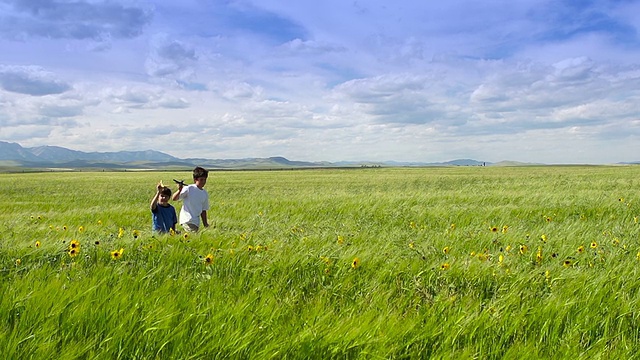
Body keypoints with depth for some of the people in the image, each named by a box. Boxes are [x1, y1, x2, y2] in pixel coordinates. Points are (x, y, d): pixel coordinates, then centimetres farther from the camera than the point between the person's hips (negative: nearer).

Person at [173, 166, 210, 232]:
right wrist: (179, 190, -30)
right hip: (187, 220, -6)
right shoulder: (189, 189, -7)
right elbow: (174, 198, -12)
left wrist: (205, 223, 15)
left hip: (196, 222, 6)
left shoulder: (205, 194, 11)